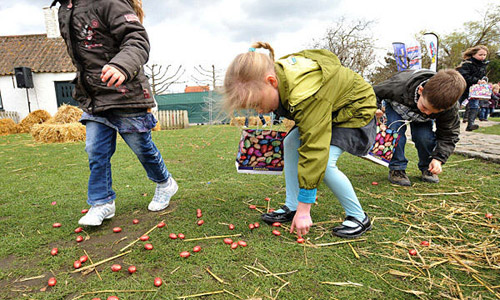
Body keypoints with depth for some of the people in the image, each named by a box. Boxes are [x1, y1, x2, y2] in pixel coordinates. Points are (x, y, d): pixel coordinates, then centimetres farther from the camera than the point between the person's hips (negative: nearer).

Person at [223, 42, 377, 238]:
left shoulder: (306, 94, -41)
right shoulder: (275, 72, -15)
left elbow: (314, 149, -39)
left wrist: (304, 209, -34)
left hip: (356, 108, -8)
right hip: (327, 107, 9)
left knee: (325, 162, -24)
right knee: (290, 143, -3)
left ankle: (358, 218, -3)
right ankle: (291, 207, 5)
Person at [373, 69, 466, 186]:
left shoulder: (449, 108, -33)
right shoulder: (399, 86, -45)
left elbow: (449, 135, -18)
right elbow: (374, 93, -26)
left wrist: (438, 158, -30)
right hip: (397, 106, -1)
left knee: (425, 136, -23)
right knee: (396, 130, -29)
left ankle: (427, 168, 4)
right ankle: (396, 168, -12)